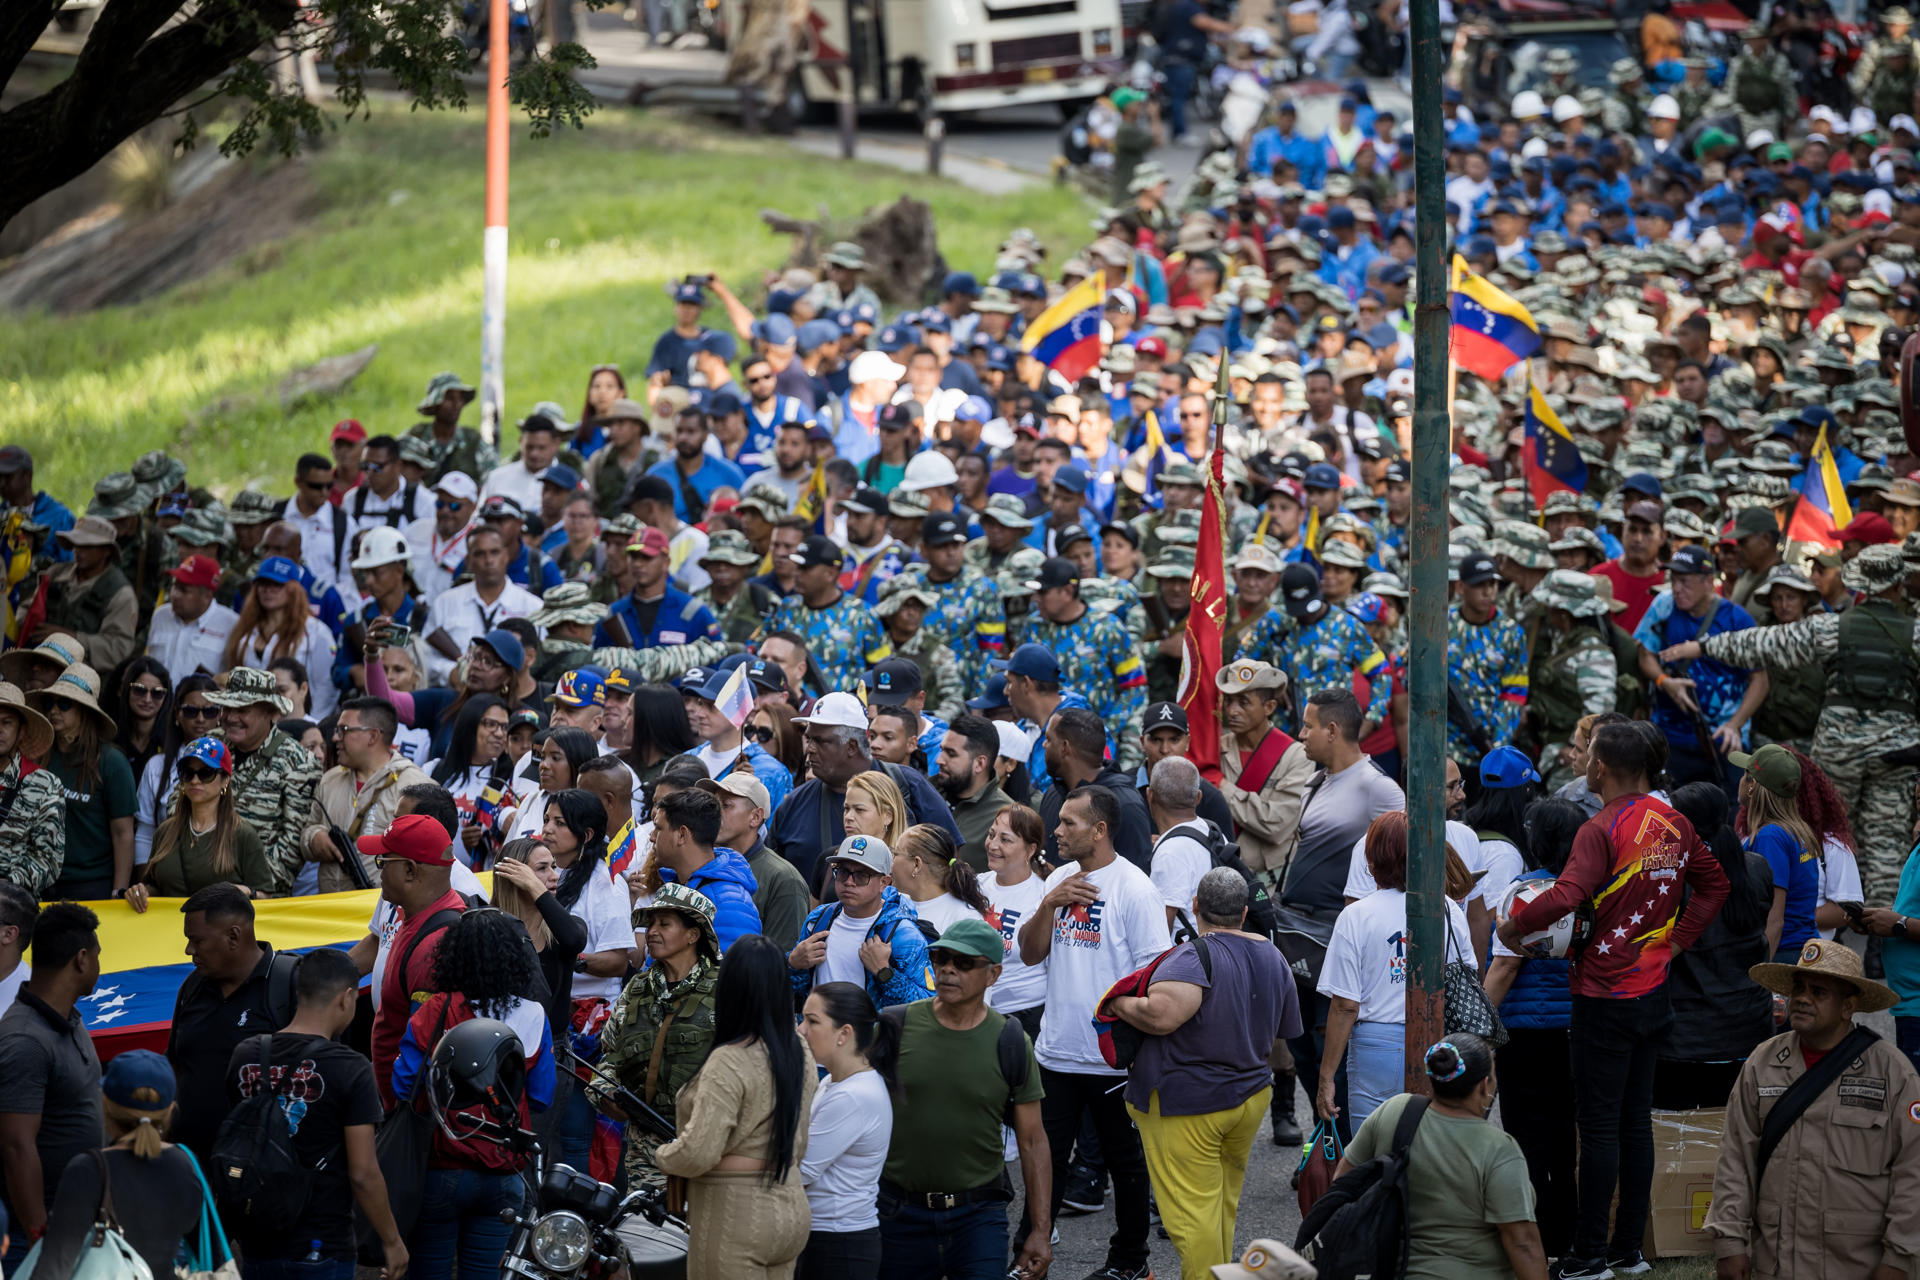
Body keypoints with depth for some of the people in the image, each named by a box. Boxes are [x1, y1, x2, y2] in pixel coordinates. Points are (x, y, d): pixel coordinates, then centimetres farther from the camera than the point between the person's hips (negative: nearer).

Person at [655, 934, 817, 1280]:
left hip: (734, 1220, -8)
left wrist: (661, 1155, -5)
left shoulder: (728, 1063, -20)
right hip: (789, 1210, 8)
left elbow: (698, 1154, -23)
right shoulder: (800, 1054, 5)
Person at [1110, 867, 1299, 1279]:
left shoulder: (1195, 958, -20)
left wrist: (1120, 1005, -16)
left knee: (1192, 1214, -3)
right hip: (1251, 1097, 8)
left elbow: (1161, 1015, -35)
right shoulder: (1272, 957, 5)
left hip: (1186, 1107, -8)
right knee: (1224, 1208, 19)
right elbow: (1284, 1031, 16)